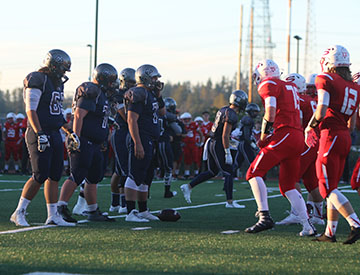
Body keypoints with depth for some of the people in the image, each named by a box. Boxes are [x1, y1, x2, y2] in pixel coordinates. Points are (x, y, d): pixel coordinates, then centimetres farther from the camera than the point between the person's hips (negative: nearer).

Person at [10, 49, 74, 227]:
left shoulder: (57, 84, 16)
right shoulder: (38, 81, -12)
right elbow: (31, 111, -17)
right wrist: (40, 135, -23)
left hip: (55, 135, 9)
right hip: (40, 134, -9)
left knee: (54, 176, 7)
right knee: (40, 177, -11)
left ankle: (53, 216, 12)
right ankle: (18, 213, -2)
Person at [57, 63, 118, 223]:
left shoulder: (100, 93, 20)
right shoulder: (90, 91, -13)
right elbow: (79, 115, -20)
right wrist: (76, 138, -25)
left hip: (93, 144, 11)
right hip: (83, 142, -11)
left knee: (94, 178, 14)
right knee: (77, 176, -12)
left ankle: (94, 212, 20)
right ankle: (60, 208, -12)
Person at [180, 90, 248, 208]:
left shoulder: (223, 110, 10)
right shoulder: (231, 115, -17)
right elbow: (225, 136, -21)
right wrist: (227, 153, -19)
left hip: (211, 143, 9)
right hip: (218, 145, -9)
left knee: (212, 172, 19)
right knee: (228, 173, -2)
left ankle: (188, 187, 19)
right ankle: (230, 202, -3)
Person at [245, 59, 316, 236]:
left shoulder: (268, 84, 0)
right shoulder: (289, 87, 26)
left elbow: (271, 111, -11)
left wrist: (263, 136, -3)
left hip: (283, 135, -8)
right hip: (298, 138, 8)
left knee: (254, 173, -7)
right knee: (287, 187, 13)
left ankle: (265, 216, -20)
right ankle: (308, 226, 3)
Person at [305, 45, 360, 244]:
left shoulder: (326, 80, -6)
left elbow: (321, 112, -16)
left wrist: (310, 128, 0)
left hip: (331, 136, -8)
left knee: (328, 188, -7)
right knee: (331, 187, 15)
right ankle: (330, 233, 15)